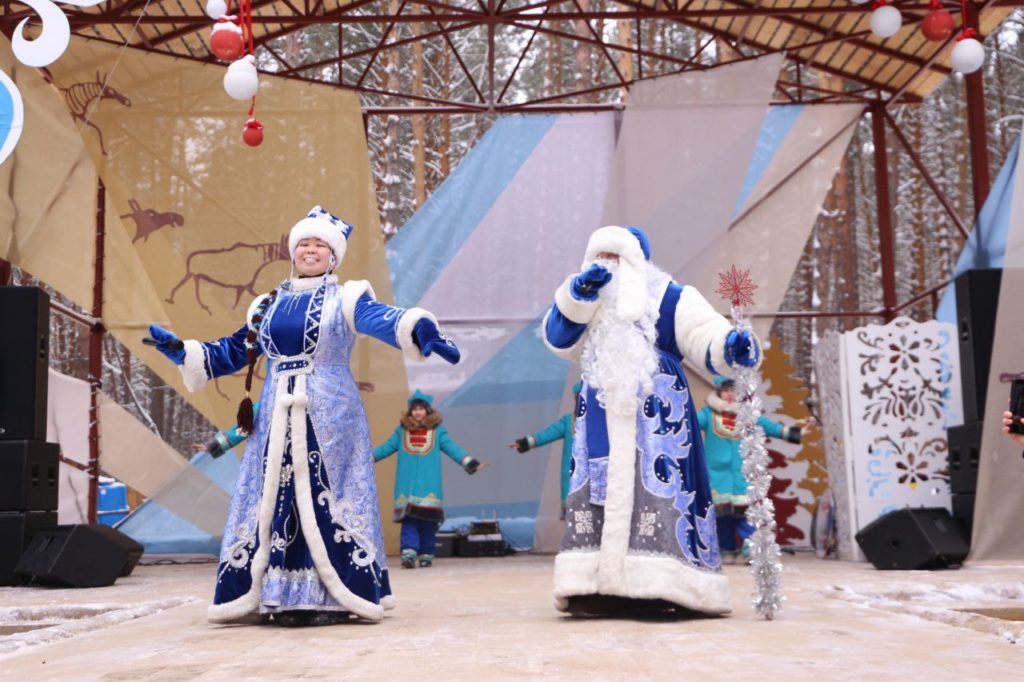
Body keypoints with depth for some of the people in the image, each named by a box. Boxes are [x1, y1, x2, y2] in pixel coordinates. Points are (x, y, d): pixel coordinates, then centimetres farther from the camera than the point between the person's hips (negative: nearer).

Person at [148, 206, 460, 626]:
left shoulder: (345, 299, 2)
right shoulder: (267, 306, 17)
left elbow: (383, 319, -18)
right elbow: (230, 354, 23)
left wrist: (420, 330, -39)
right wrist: (179, 350, 13)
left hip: (330, 418, -5)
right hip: (276, 420, 5)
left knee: (328, 500, -5)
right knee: (273, 499, 3)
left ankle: (335, 599, -1)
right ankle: (281, 596, 11)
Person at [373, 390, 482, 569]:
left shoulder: (437, 430, 8)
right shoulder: (402, 430, 12)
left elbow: (453, 448, 6)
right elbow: (386, 447, 13)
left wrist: (471, 464, -2)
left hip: (429, 486, 0)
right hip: (407, 486, 0)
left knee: (428, 520, -1)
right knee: (409, 520, -9)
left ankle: (426, 555, 6)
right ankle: (408, 553, -15)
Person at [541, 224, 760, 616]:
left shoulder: (670, 298, 4)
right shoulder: (588, 308, 19)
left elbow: (706, 335, -9)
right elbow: (559, 338, 2)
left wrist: (732, 345, -31)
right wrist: (578, 294, -12)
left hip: (654, 419, -4)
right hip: (603, 422, 5)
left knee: (657, 494, -12)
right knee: (598, 494, -2)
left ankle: (661, 584, -12)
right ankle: (596, 587, -3)